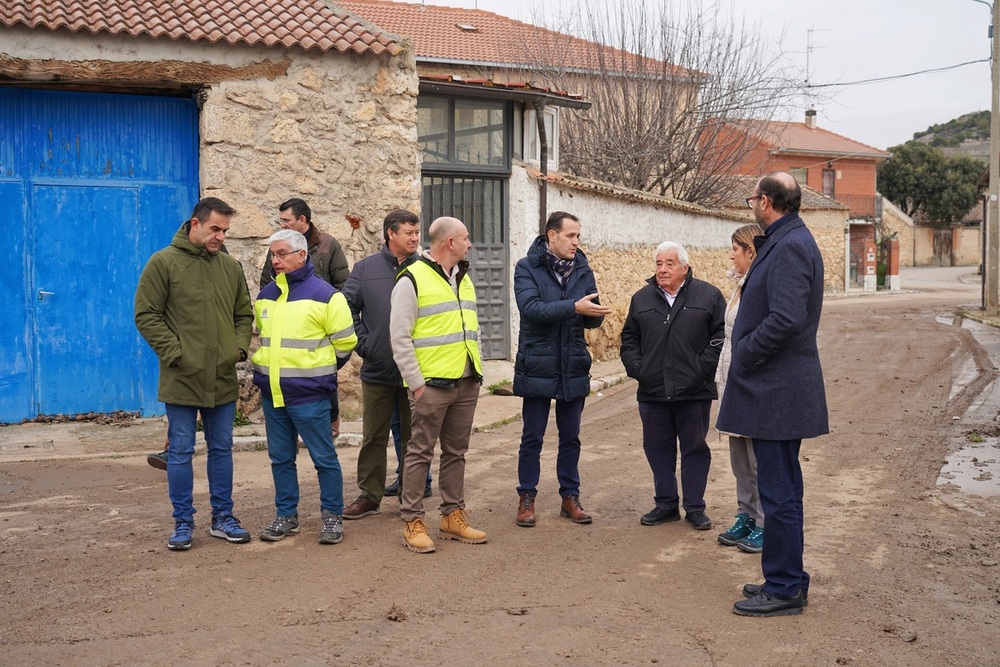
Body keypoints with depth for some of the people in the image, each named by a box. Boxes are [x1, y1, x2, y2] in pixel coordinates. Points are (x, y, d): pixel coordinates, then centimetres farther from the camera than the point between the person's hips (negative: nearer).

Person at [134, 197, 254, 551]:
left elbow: (244, 314, 16)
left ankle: (223, 518, 23)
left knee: (222, 449, 12)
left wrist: (239, 347, 1)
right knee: (180, 452, 4)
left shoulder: (231, 267, 9)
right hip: (181, 379, -4)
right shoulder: (163, 263, -5)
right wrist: (174, 353, -13)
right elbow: (146, 315, -7)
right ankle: (183, 522, 16)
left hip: (223, 379, 4)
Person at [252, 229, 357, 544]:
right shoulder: (265, 295, 11)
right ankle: (286, 515, 25)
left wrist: (320, 370, 5)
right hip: (271, 392, 6)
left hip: (309, 394, -6)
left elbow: (344, 342, -5)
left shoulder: (324, 294, -9)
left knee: (324, 457, 1)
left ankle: (332, 517, 13)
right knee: (280, 458, 13)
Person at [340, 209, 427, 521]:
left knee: (414, 436, 10)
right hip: (377, 370, 1)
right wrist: (362, 343, -4)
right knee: (374, 437, 10)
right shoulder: (366, 268, 3)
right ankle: (370, 495, 20)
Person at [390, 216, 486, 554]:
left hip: (467, 384, 7)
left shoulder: (464, 279, 16)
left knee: (456, 452, 13)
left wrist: (478, 370, 15)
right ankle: (412, 522, 6)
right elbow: (399, 337, -12)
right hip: (432, 384, -7)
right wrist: (416, 382, -14)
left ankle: (453, 516, 22)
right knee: (420, 453, -1)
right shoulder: (412, 279, -9)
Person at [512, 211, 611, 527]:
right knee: (532, 438, 6)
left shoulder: (583, 270, 6)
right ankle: (526, 498, 18)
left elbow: (592, 318, 5)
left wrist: (595, 313, -20)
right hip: (537, 367, -4)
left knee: (570, 438, 12)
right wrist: (574, 307, -29)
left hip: (573, 368, 4)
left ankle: (570, 497, 24)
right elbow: (531, 308, -21)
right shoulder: (527, 268, -6)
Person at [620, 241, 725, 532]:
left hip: (694, 391, -3)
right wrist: (636, 367, 2)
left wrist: (704, 367, -11)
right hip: (652, 391, 3)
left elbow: (721, 335, -3)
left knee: (695, 448, 5)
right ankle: (666, 504, 21)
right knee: (658, 448, 9)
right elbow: (629, 338, 15)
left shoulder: (708, 295, 0)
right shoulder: (642, 299, 10)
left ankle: (695, 507, 15)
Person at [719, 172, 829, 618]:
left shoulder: (789, 247, -17)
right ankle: (786, 579, 28)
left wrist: (742, 355, -16)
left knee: (779, 493, -2)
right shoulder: (784, 242, 16)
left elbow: (785, 319, -27)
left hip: (777, 392, -11)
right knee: (781, 490, 17)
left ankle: (784, 589, 7)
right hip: (777, 390, 11)